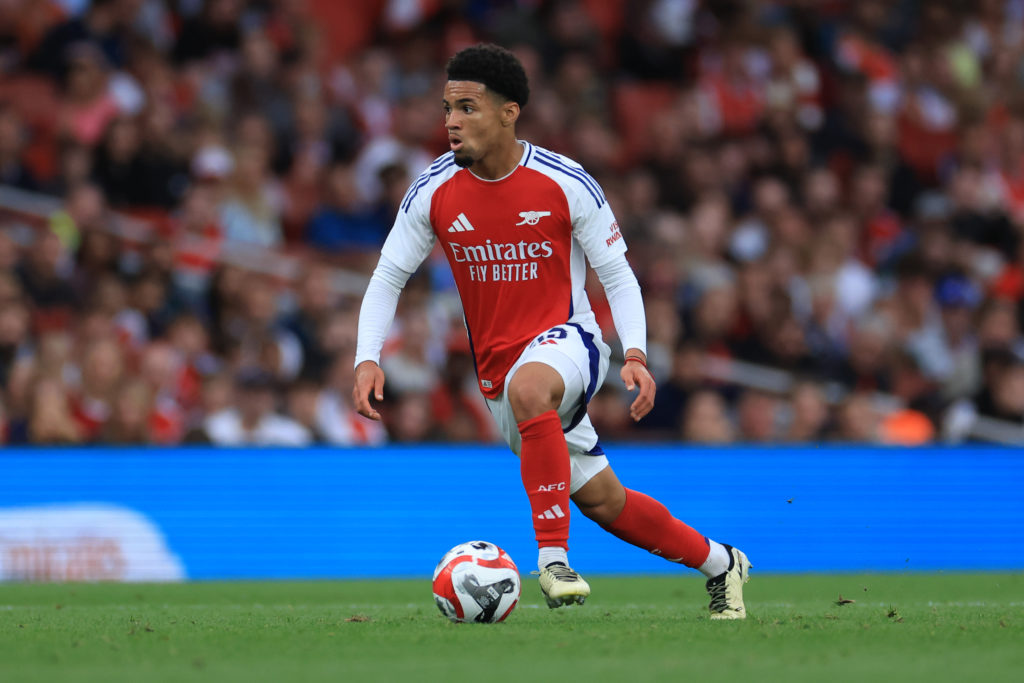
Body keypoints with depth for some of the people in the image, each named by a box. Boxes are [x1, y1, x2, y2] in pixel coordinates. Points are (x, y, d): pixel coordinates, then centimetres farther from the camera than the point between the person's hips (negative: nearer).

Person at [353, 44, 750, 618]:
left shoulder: (566, 184, -13)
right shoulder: (434, 192, -6)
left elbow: (618, 276, -5)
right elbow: (388, 278, 2)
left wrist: (636, 355, -20)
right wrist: (368, 359, -13)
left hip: (567, 339, -4)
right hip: (498, 369, 5)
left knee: (527, 386, -40)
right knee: (603, 501, 10)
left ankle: (554, 558, -38)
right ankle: (720, 563, 33)